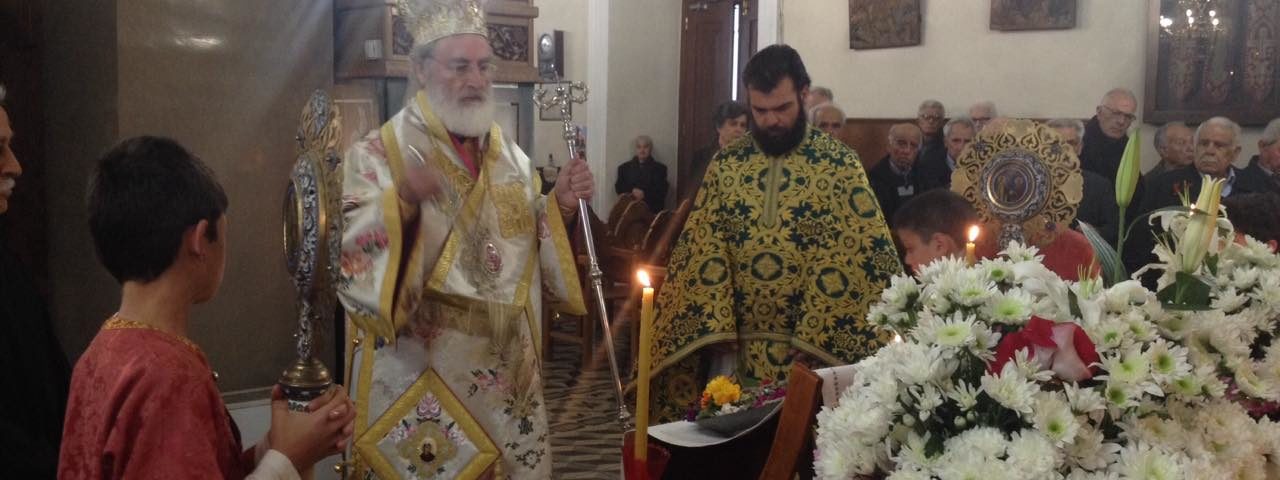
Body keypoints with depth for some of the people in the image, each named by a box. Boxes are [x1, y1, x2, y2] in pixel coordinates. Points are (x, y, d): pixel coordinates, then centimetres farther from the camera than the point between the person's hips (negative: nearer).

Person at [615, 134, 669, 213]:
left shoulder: (659, 168, 10)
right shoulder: (625, 167, 16)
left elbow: (662, 191, 0)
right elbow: (619, 187, 8)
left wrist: (645, 194, -14)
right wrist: (632, 191, -11)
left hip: (652, 210, -1)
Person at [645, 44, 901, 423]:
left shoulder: (840, 164, -3)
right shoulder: (725, 165, 5)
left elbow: (860, 255, -8)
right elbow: (702, 250, 2)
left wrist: (816, 336, -15)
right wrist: (716, 327, -9)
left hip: (810, 348, -2)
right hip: (734, 347, 3)